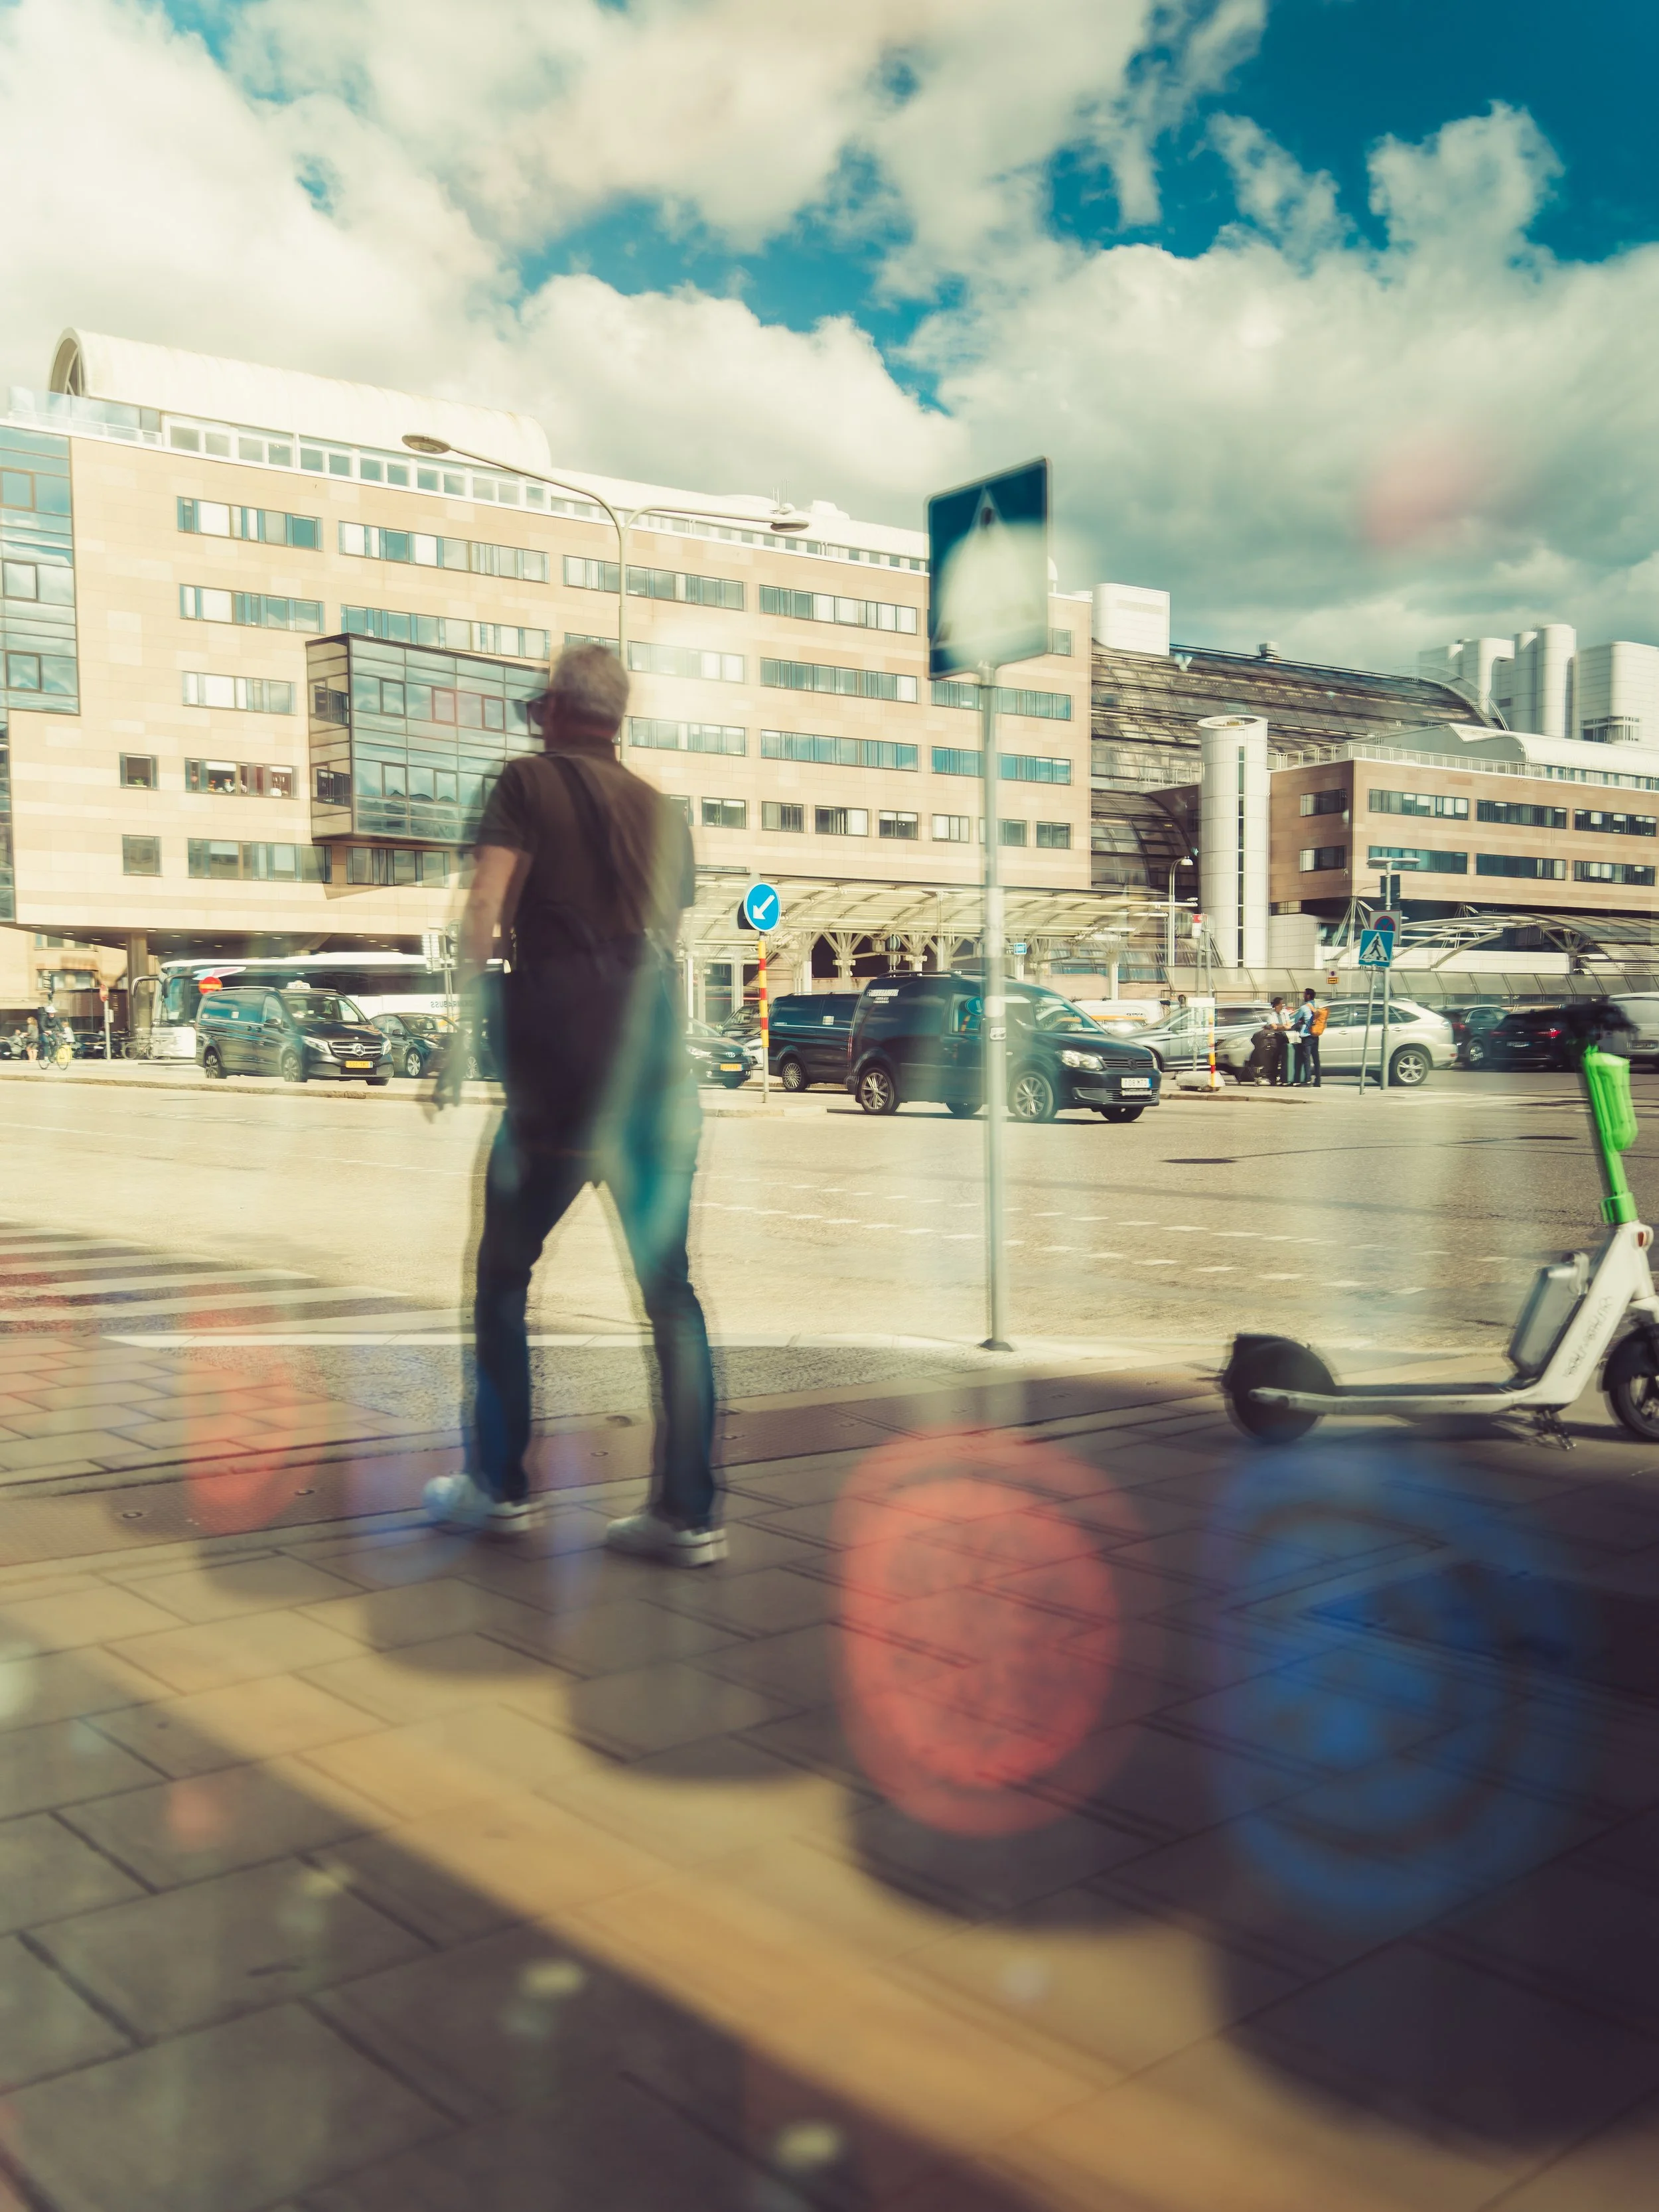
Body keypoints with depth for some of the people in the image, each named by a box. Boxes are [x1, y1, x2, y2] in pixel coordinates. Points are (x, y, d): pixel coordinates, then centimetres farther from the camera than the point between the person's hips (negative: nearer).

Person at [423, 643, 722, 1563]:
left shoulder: (528, 782, 5)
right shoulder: (661, 810, 17)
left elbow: (485, 910, -7)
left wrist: (461, 1032, -3)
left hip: (560, 1052, -4)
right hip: (656, 1057, 4)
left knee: (502, 1272, 11)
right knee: (668, 1283, 4)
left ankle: (498, 1486, 17)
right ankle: (686, 1513, 3)